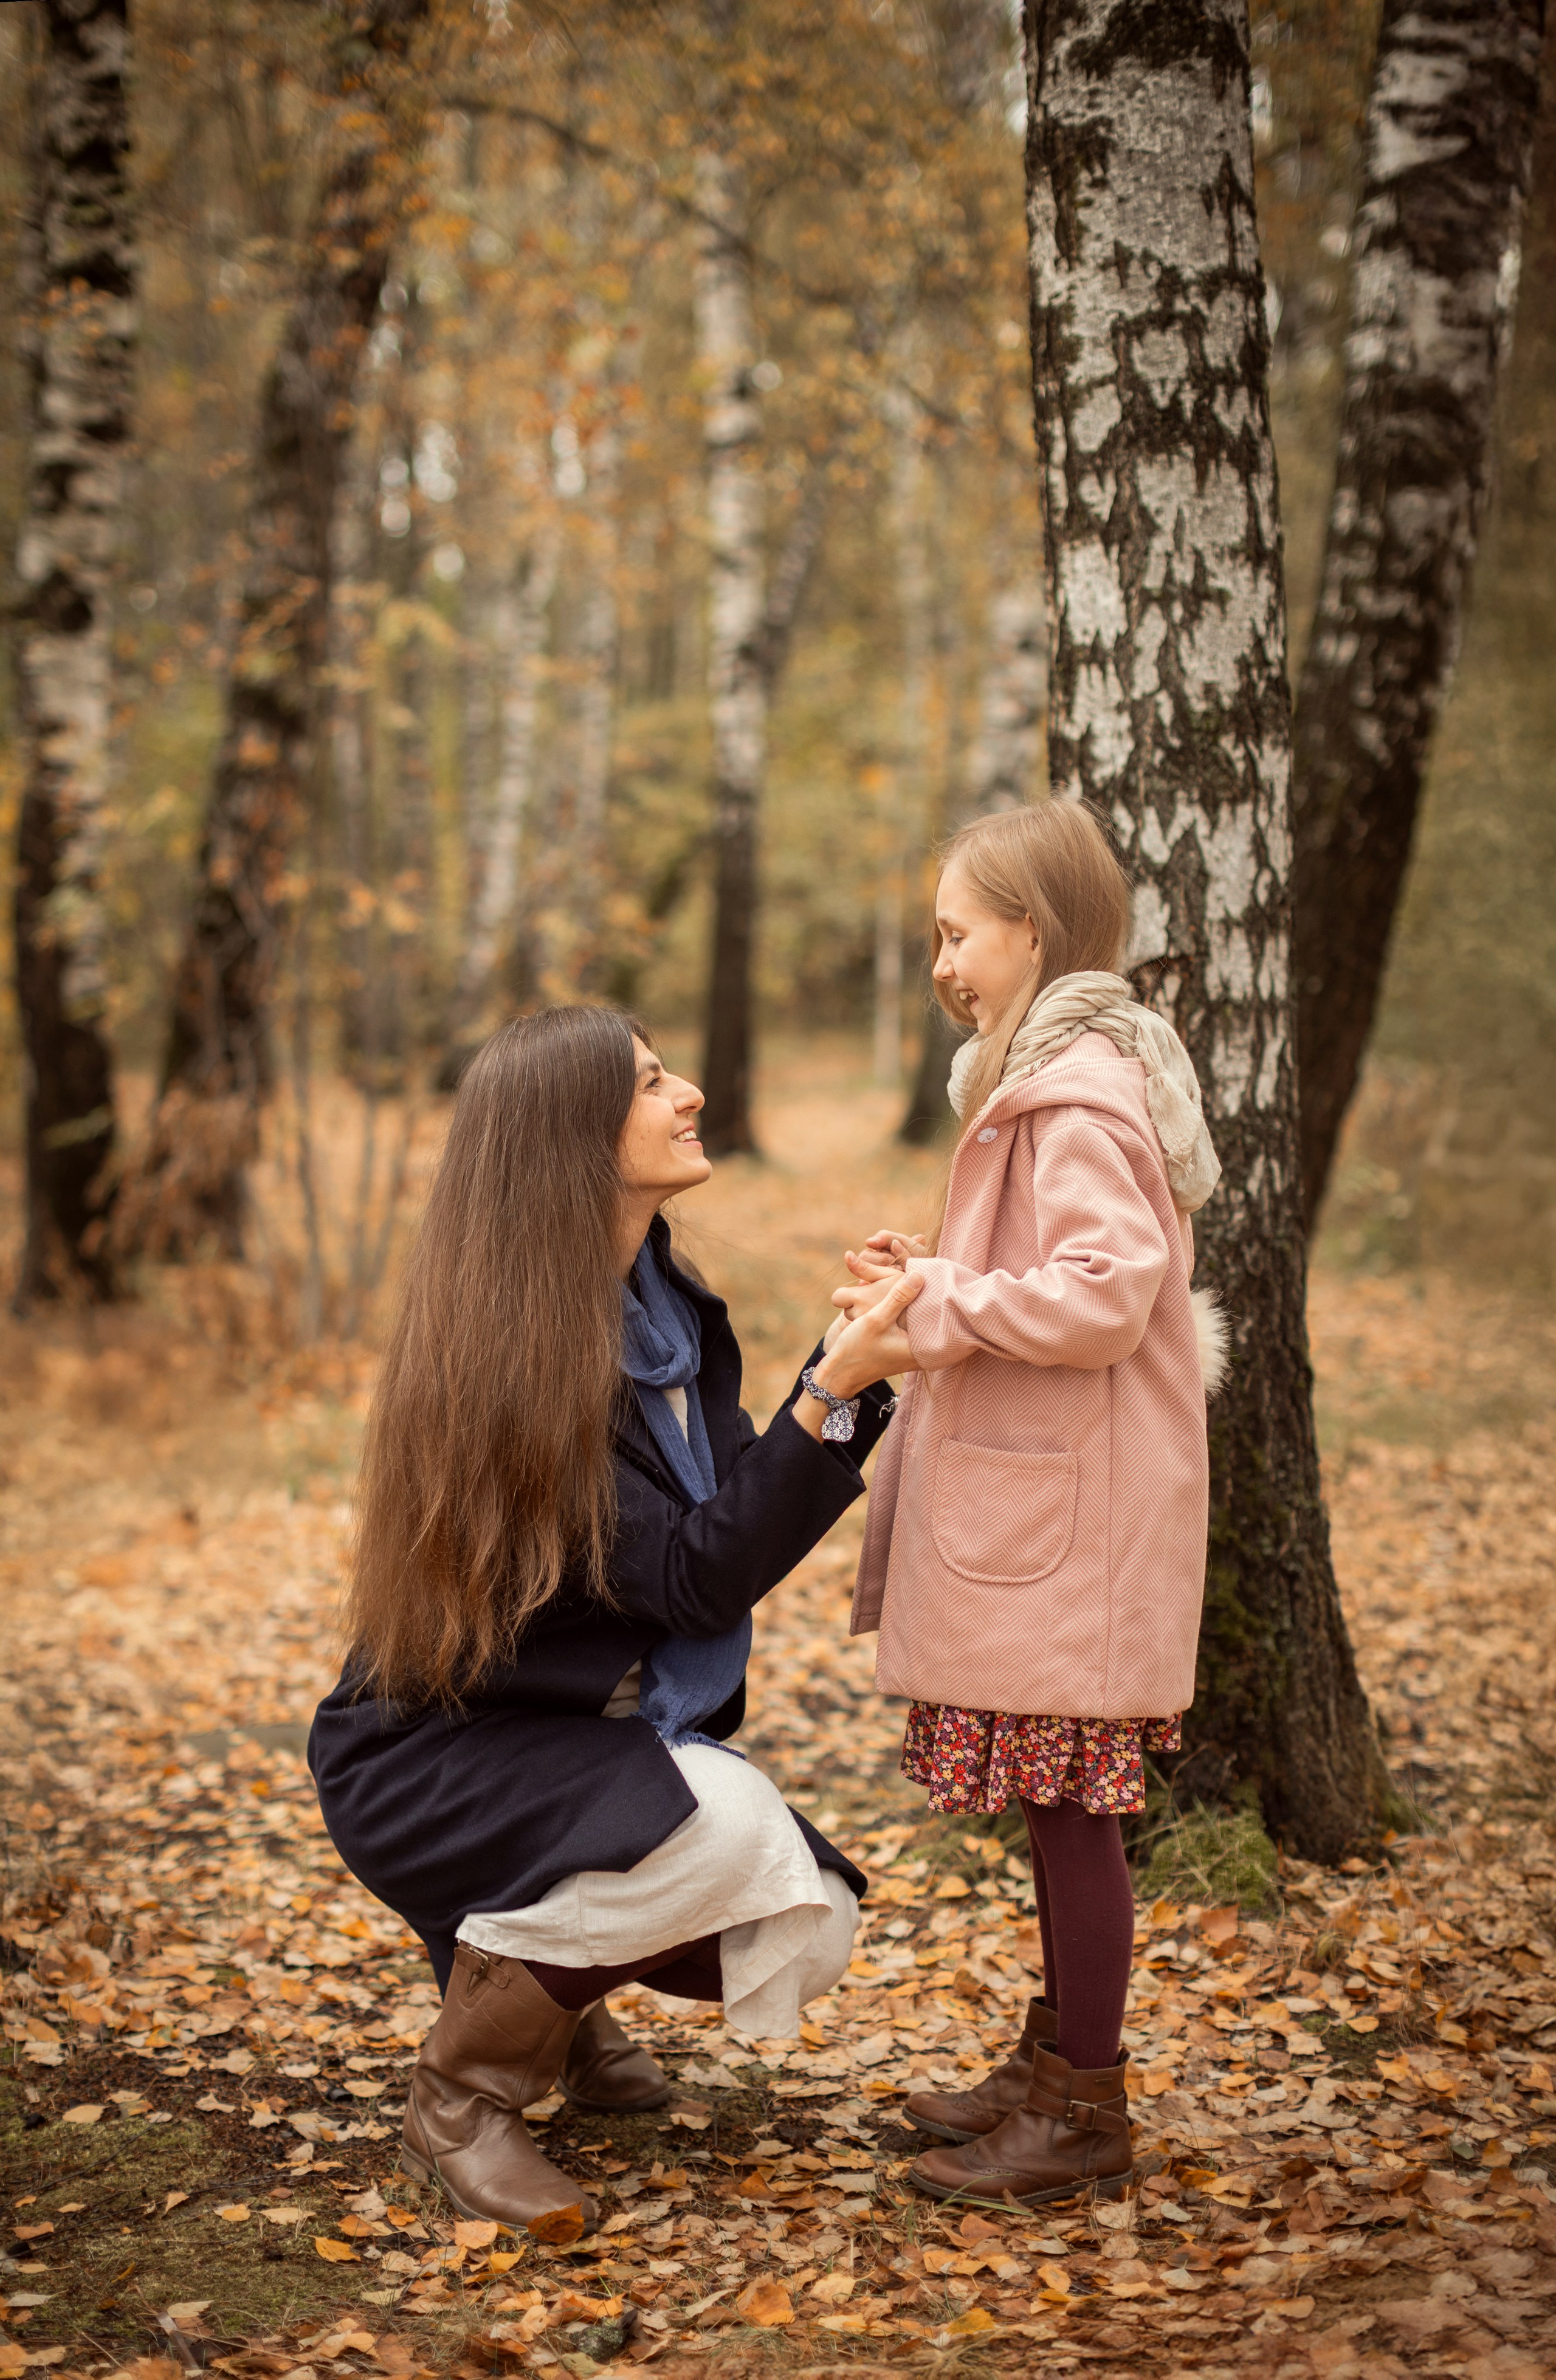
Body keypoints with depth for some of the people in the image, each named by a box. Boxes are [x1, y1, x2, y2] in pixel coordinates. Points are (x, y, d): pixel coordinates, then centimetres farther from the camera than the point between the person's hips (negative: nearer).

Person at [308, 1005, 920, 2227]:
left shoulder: (669, 1310, 2)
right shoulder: (504, 1346, -24)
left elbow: (751, 1523, 3)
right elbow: (690, 1578, -24)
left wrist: (857, 1362, -6)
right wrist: (832, 1392, -29)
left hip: (600, 1737, 8)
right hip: (442, 1756, -8)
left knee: (805, 1931, -9)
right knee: (724, 1824, -32)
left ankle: (557, 1992, 22)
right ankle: (462, 2100, -10)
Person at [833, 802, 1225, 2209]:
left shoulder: (1080, 1089, -16)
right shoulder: (1060, 1074, 17)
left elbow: (1103, 1295, -24)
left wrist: (940, 1309, -16)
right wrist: (941, 1277, 11)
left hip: (1069, 1513, -10)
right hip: (1037, 1500, 10)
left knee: (1068, 1803, -3)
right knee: (1059, 1804, 16)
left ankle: (1086, 2115, 6)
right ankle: (1057, 2066, 26)